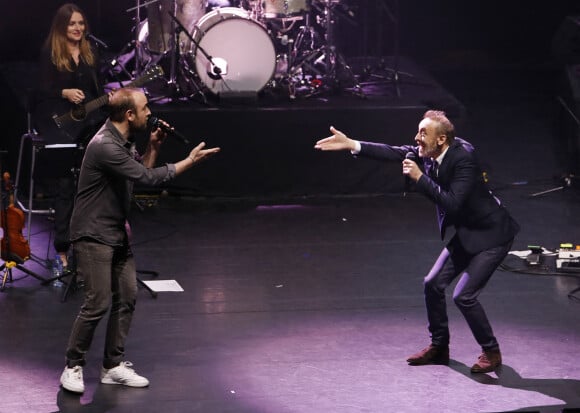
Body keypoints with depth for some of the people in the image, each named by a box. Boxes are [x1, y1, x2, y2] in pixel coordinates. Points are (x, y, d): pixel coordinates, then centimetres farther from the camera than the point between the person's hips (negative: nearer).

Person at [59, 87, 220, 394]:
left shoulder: (123, 140, 7)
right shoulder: (105, 146, -24)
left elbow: (141, 172, 17)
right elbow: (147, 178, -24)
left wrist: (153, 146, 1)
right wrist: (190, 161, -18)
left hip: (117, 234, 9)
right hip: (93, 236, -9)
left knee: (126, 298, 6)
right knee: (98, 303, -12)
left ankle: (113, 366, 14)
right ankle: (73, 368, 1)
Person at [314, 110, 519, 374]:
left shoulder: (463, 158, -28)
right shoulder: (427, 153, -3)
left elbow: (452, 203, -32)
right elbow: (395, 153, -1)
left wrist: (420, 178, -30)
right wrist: (351, 144, -7)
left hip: (492, 235, -9)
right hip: (467, 234, 9)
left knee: (464, 296, -14)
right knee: (433, 284, 10)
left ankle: (491, 352, 5)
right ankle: (439, 346, 26)